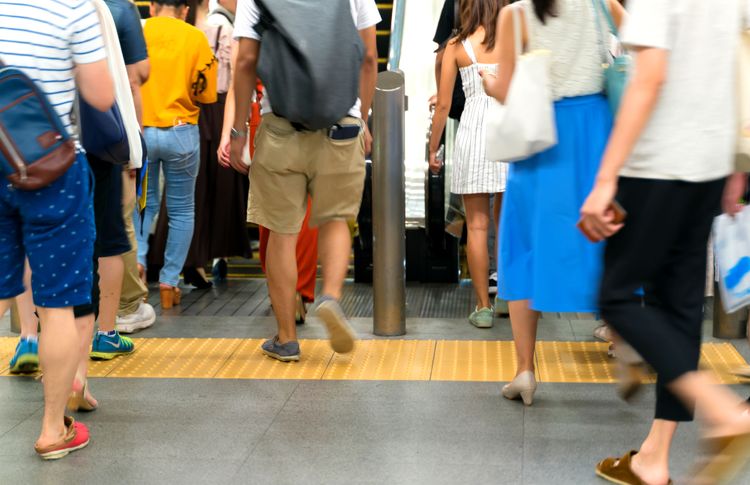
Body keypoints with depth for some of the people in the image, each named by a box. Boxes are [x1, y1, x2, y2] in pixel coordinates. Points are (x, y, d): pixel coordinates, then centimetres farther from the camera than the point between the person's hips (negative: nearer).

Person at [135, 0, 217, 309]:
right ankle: (169, 283, 10)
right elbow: (206, 94, -4)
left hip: (140, 132, 2)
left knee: (144, 203, 19)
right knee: (181, 210, 11)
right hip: (181, 133, -1)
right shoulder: (195, 38, -4)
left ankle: (136, 257, -4)